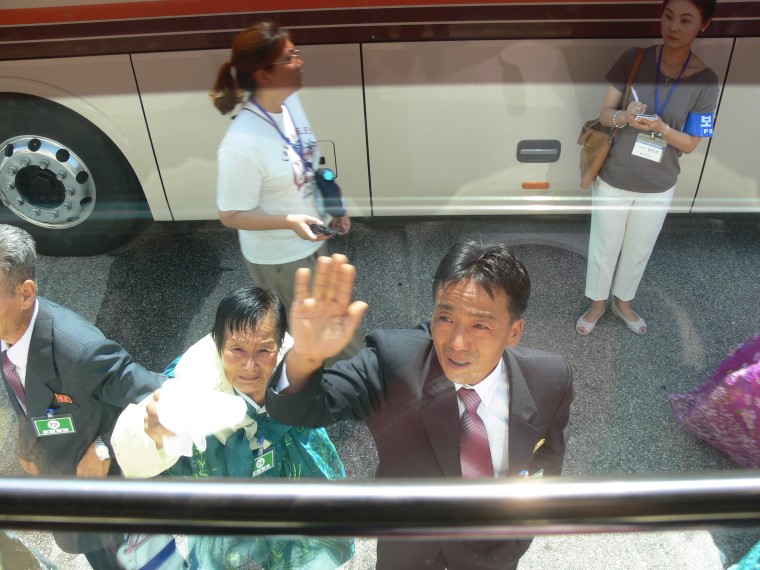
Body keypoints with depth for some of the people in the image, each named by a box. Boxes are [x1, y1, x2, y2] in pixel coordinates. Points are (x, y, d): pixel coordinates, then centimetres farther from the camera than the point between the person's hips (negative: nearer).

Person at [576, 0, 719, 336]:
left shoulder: (706, 81, -11)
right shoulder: (633, 59, -11)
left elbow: (690, 145, -7)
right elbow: (604, 114, -6)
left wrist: (661, 128, -27)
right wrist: (623, 116, -29)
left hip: (658, 188, 1)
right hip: (613, 179, 0)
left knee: (638, 251, 19)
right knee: (604, 247, 14)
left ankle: (623, 303, 43)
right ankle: (597, 303, 38)